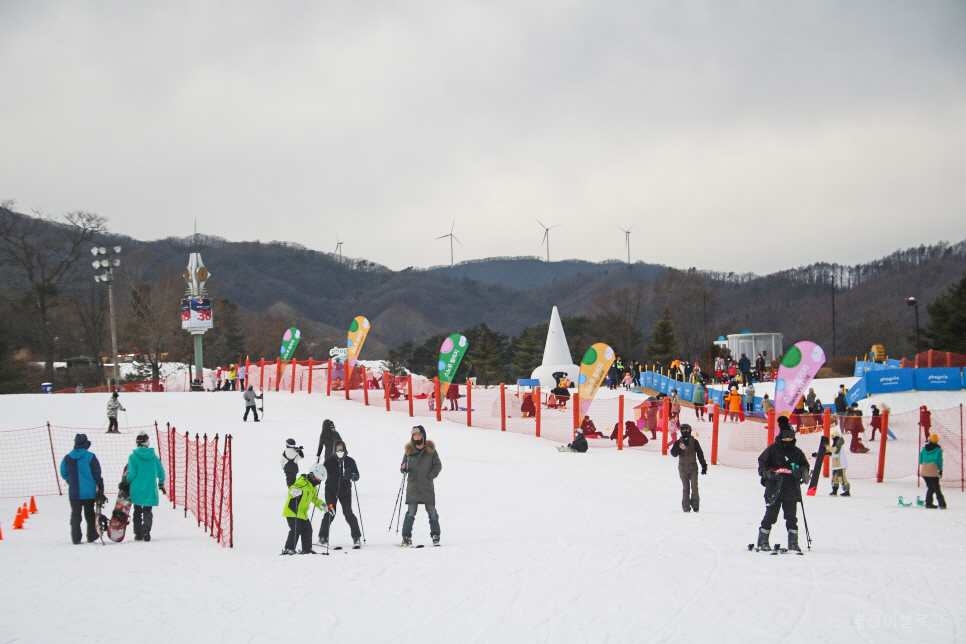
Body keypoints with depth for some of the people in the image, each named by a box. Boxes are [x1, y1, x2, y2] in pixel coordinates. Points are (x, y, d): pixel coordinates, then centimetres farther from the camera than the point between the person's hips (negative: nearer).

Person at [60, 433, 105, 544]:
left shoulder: (67, 458, 1)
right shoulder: (90, 457, -8)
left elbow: (64, 474, 12)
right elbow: (96, 474, -7)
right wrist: (100, 488, 1)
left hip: (74, 493, 1)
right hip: (89, 492, -1)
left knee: (75, 514, 6)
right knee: (89, 514, 11)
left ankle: (76, 538, 0)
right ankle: (91, 536, 15)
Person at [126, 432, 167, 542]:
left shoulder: (133, 456, -8)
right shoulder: (154, 456, 1)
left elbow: (131, 474, -11)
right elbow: (161, 472, 8)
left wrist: (125, 481, 9)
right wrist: (161, 484, 26)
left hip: (136, 490, -1)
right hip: (150, 490, 1)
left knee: (137, 512, 13)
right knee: (148, 511, 7)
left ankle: (138, 533, 11)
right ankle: (146, 527, -20)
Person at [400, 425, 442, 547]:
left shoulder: (430, 450, 5)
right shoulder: (409, 451, 9)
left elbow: (438, 466, 7)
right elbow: (404, 467, 14)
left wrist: (430, 476, -5)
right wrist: (403, 468, -9)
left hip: (427, 487, 0)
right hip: (413, 486, 0)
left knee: (432, 512, 1)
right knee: (411, 512, -7)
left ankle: (435, 537, 9)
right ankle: (406, 538, -5)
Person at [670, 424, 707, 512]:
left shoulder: (694, 442, 8)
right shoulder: (678, 442, 8)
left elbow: (700, 454, 11)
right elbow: (673, 453, -2)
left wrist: (704, 466, 8)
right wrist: (679, 448, -21)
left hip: (693, 467, 0)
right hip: (683, 468, 0)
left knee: (694, 487, -10)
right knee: (686, 488, -1)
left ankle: (695, 505, -3)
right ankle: (686, 506, 2)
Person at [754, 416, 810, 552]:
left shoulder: (796, 452, 13)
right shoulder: (772, 449, 3)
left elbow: (804, 464, 23)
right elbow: (762, 464, 5)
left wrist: (803, 472, 1)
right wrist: (769, 474, -13)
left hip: (791, 490, 3)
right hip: (774, 489, -3)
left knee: (792, 518, 3)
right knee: (770, 517, -2)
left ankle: (793, 543, 8)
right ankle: (763, 541, 6)